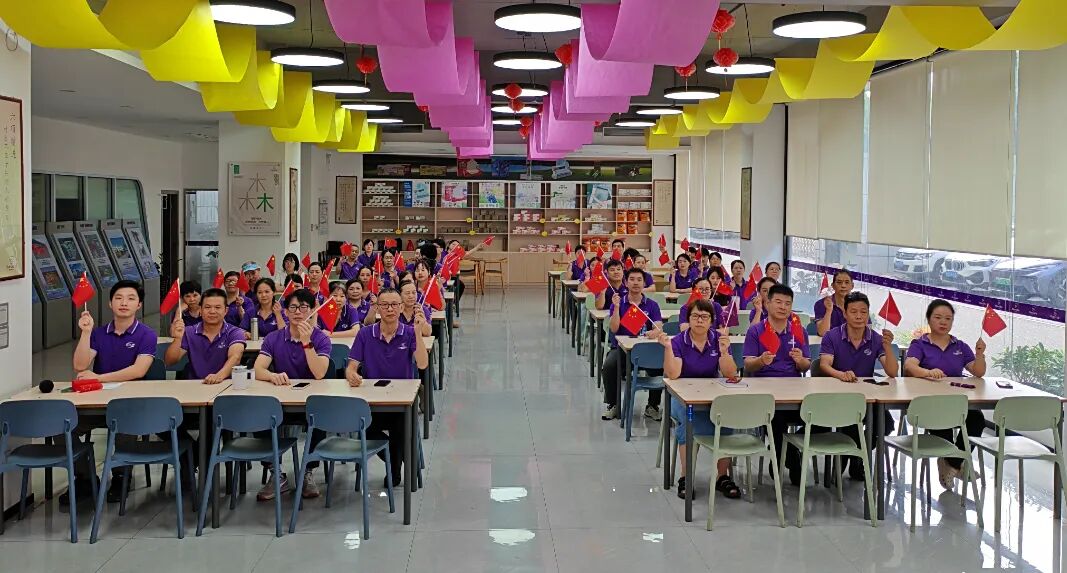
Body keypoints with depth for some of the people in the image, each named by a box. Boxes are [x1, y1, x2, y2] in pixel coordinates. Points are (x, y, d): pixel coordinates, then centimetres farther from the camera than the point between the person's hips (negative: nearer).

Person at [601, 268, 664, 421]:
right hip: (621, 347, 0)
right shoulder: (618, 304, 5)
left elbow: (658, 328, -6)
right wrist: (616, 307, -20)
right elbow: (613, 329, -8)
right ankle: (612, 404, -8)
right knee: (609, 365, -30)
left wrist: (654, 332, -31)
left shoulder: (652, 305, 6)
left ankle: (652, 406, -6)